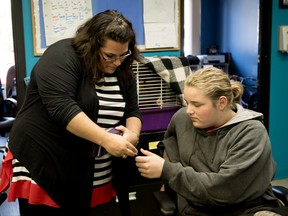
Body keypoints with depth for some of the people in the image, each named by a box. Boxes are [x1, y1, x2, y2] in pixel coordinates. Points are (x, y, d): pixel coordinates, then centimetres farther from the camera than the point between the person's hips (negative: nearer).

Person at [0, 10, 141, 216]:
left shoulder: (123, 71, 6)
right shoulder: (62, 57, -16)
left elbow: (133, 111, 8)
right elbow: (61, 107, -27)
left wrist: (133, 133, -14)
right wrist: (106, 139, -32)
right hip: (42, 167, -6)